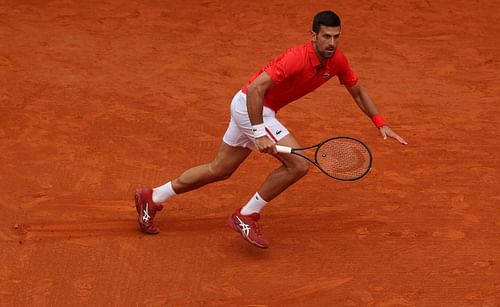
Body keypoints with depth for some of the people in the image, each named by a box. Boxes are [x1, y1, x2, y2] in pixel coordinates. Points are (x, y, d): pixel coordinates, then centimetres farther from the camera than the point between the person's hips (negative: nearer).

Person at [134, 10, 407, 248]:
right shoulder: (298, 58, -29)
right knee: (298, 164, -18)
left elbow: (358, 92, 13)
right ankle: (246, 216, -5)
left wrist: (381, 124, 5)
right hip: (250, 106, -9)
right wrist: (259, 133, -36)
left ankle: (153, 198, 30)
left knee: (219, 170, 19)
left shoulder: (337, 61, -4)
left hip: (259, 110, 9)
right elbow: (255, 89, -33)